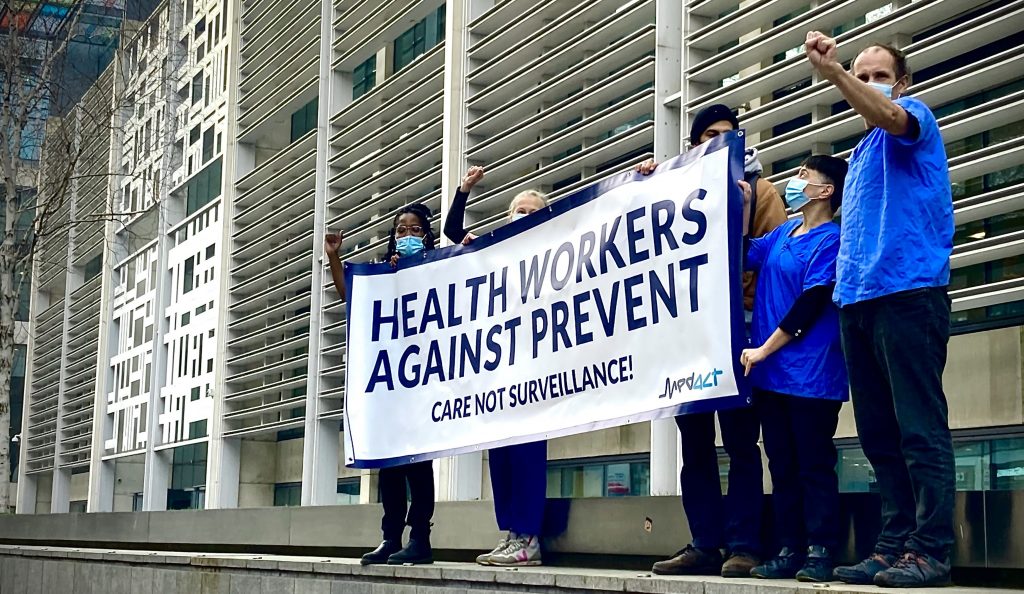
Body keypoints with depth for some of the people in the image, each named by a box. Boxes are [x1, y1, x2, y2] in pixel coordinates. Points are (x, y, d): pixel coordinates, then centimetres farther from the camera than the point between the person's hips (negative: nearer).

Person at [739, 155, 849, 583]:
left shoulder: (831, 240, -8)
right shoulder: (783, 232, 16)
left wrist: (764, 350, -12)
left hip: (811, 375, -8)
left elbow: (811, 303, -14)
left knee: (813, 466, -4)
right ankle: (789, 551, 13)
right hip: (771, 373, 8)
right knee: (782, 466, 9)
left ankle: (820, 553, -1)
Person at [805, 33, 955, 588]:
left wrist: (832, 72, -31)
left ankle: (929, 551, -10)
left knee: (920, 430, -10)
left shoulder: (915, 117, 5)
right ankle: (893, 545, 8)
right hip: (856, 300, 8)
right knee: (879, 434, 6)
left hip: (907, 290, -8)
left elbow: (891, 116, -20)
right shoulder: (859, 153, 27)